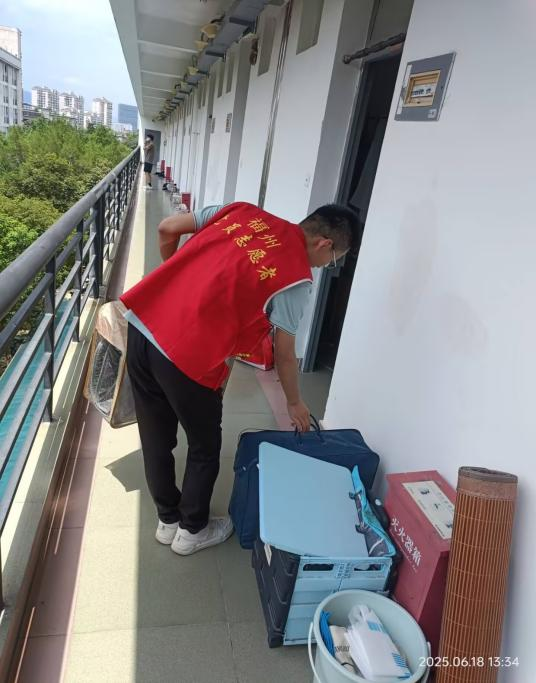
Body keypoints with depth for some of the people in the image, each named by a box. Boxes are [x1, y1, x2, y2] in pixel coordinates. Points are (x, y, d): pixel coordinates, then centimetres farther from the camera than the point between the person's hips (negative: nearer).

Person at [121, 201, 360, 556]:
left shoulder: (244, 210, 12)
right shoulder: (296, 278, -4)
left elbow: (167, 229, 12)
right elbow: (285, 355, 4)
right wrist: (295, 402, 21)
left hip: (142, 322, 7)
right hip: (188, 356, -7)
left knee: (156, 438, 22)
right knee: (205, 448, 19)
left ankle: (168, 520, 43)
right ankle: (192, 531, 39)